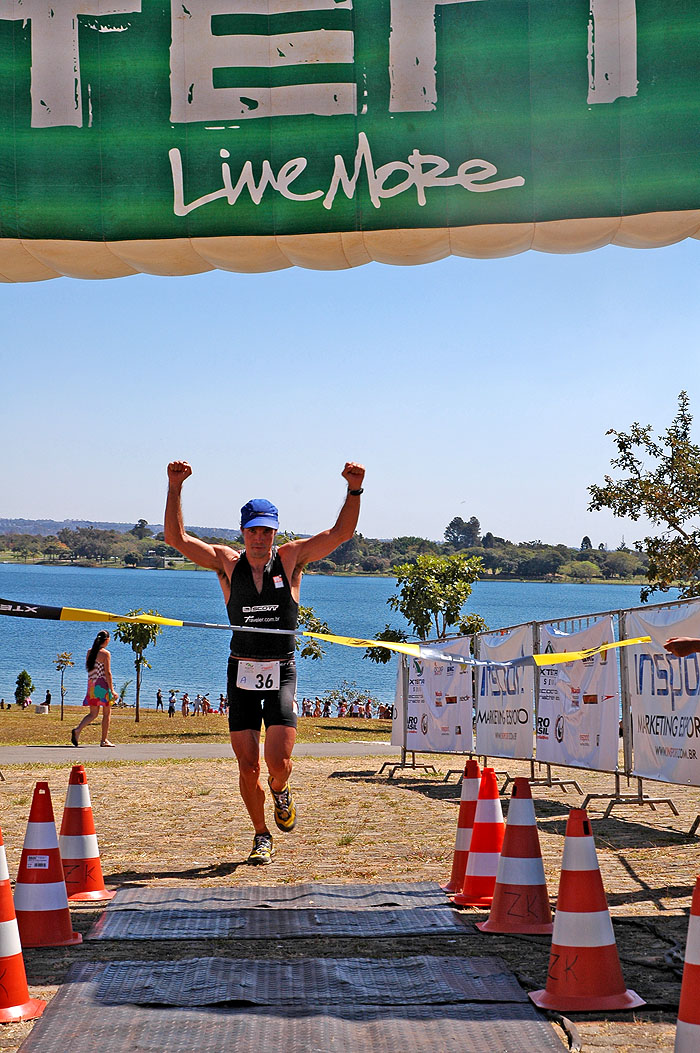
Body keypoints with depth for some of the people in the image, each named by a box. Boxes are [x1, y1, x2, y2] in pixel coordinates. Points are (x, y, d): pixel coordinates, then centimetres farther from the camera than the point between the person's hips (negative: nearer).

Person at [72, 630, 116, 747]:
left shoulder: (90, 652, 8)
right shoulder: (105, 654, -11)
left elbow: (88, 668, 16)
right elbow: (108, 673, -14)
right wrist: (112, 690, -12)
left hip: (91, 685, 6)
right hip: (102, 685, -6)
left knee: (93, 714, 11)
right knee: (107, 713, 7)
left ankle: (77, 730, -11)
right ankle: (104, 740, 9)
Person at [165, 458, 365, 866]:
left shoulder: (291, 559, 0)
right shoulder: (227, 563, 2)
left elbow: (341, 533, -6)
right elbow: (177, 538, -4)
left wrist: (354, 490, -19)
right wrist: (175, 488, -15)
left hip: (282, 671, -1)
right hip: (242, 673, 1)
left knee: (279, 761, -12)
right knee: (248, 766, 0)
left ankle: (280, 790, 24)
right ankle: (262, 836, 20)